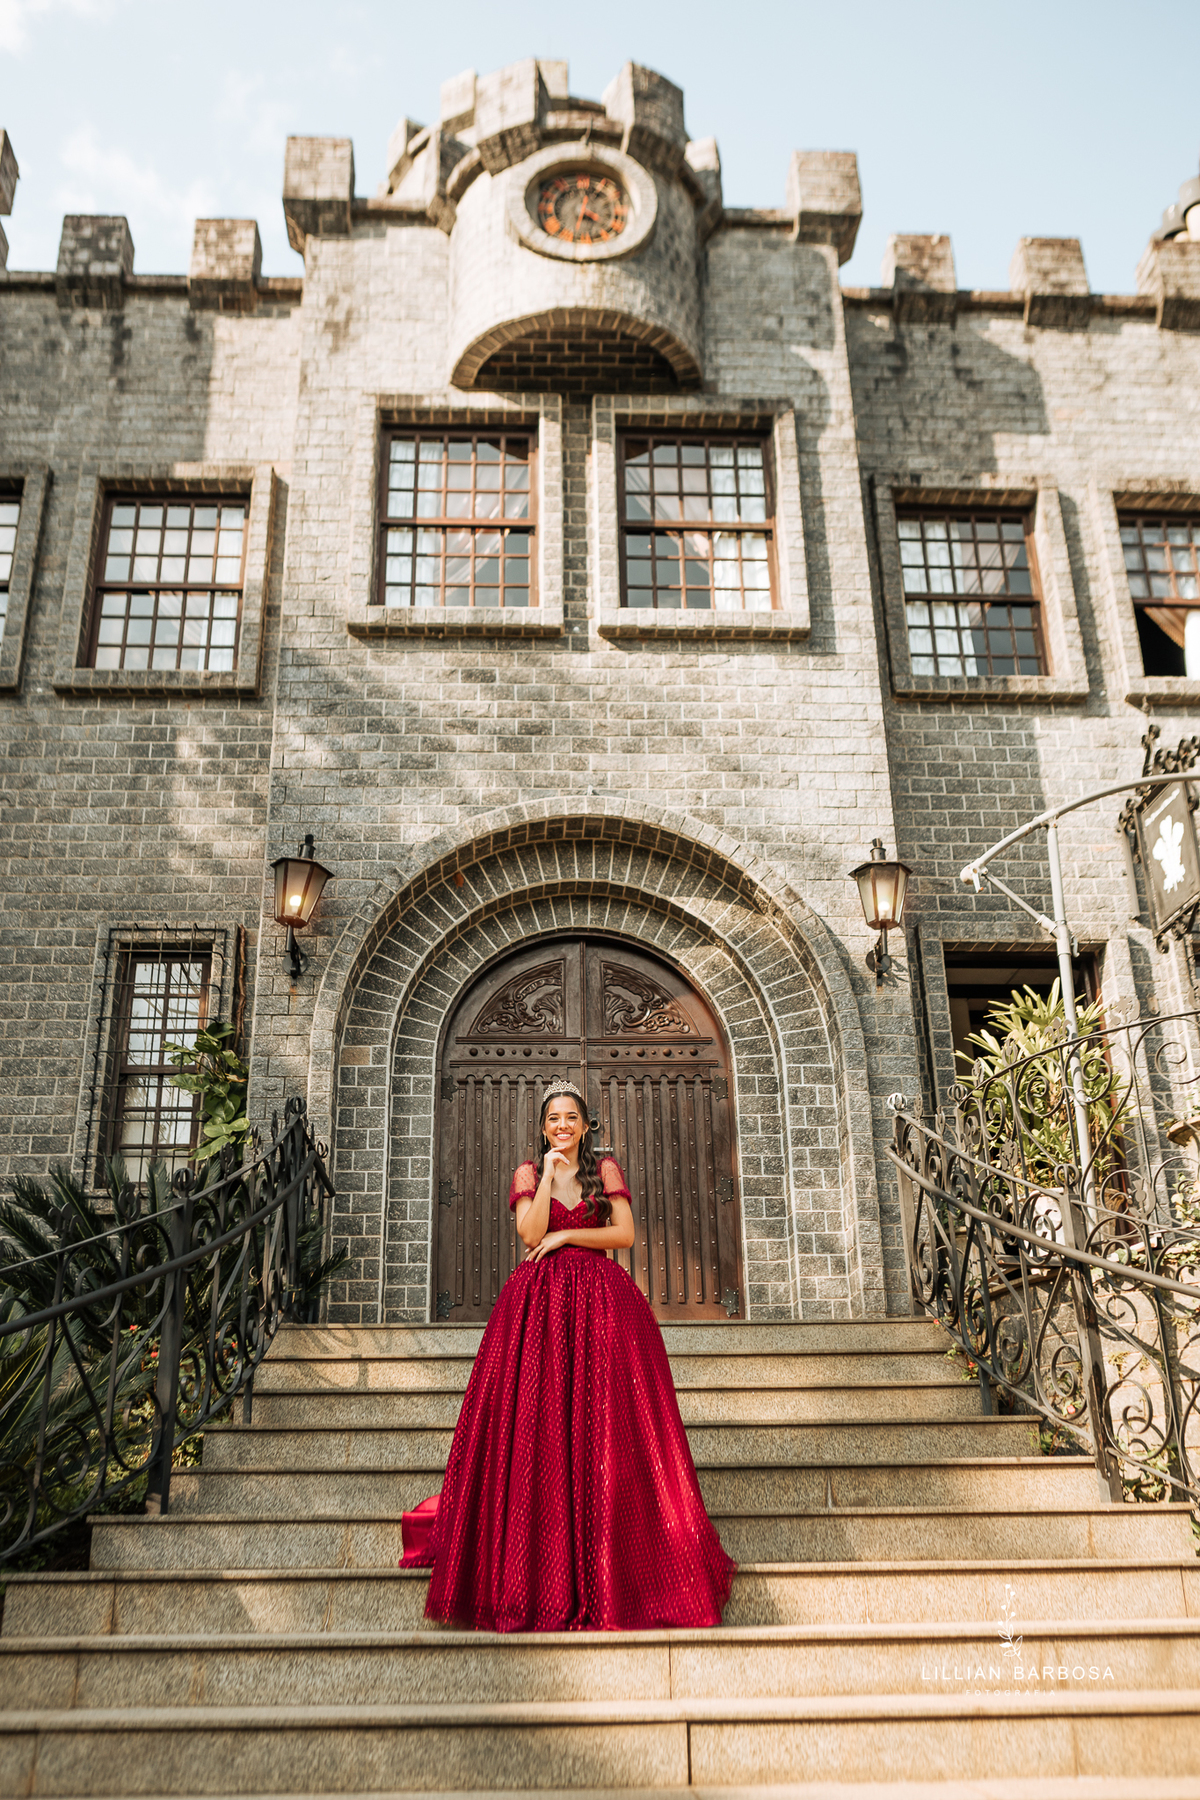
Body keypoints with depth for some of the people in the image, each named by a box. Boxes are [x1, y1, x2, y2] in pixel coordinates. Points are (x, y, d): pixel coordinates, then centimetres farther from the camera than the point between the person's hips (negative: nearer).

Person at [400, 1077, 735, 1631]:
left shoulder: (606, 1169, 11)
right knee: (537, 1426, -4)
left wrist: (566, 1235, -5)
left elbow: (625, 1234, 0)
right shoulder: (528, 1174, 10)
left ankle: (610, 1562, 5)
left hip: (600, 1301, 0)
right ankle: (543, 1572, 5)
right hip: (540, 1304, 0)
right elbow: (531, 1233, -6)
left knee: (603, 1426, -4)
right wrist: (549, 1173, -9)